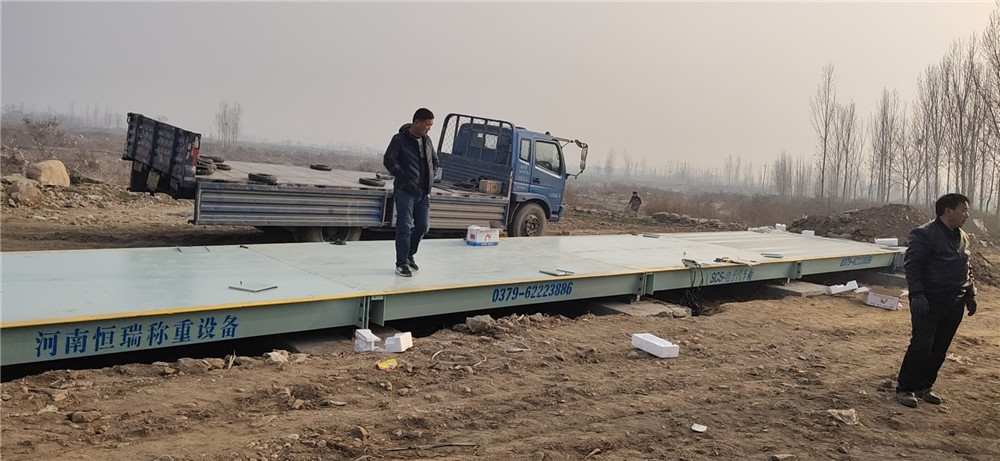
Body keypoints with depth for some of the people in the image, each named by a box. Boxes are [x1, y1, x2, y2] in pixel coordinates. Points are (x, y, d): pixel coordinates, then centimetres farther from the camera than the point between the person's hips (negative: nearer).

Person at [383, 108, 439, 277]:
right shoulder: (399, 139, -9)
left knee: (423, 225, 10)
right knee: (405, 227, -4)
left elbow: (434, 160, 25)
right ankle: (402, 263, 4)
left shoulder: (427, 140, 11)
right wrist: (404, 178, -17)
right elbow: (389, 160, -15)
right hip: (405, 191, -7)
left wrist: (431, 177, 11)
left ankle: (409, 255, 29)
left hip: (423, 193, 7)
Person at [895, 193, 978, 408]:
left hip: (954, 304, 8)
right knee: (921, 346, -8)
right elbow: (911, 266, -15)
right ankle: (904, 388, 3)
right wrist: (917, 294, -21)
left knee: (940, 349, 10)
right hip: (929, 302, -8)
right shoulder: (924, 234, -11)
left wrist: (970, 294, 17)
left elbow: (966, 269, 24)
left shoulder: (962, 237, 15)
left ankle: (924, 387, 22)